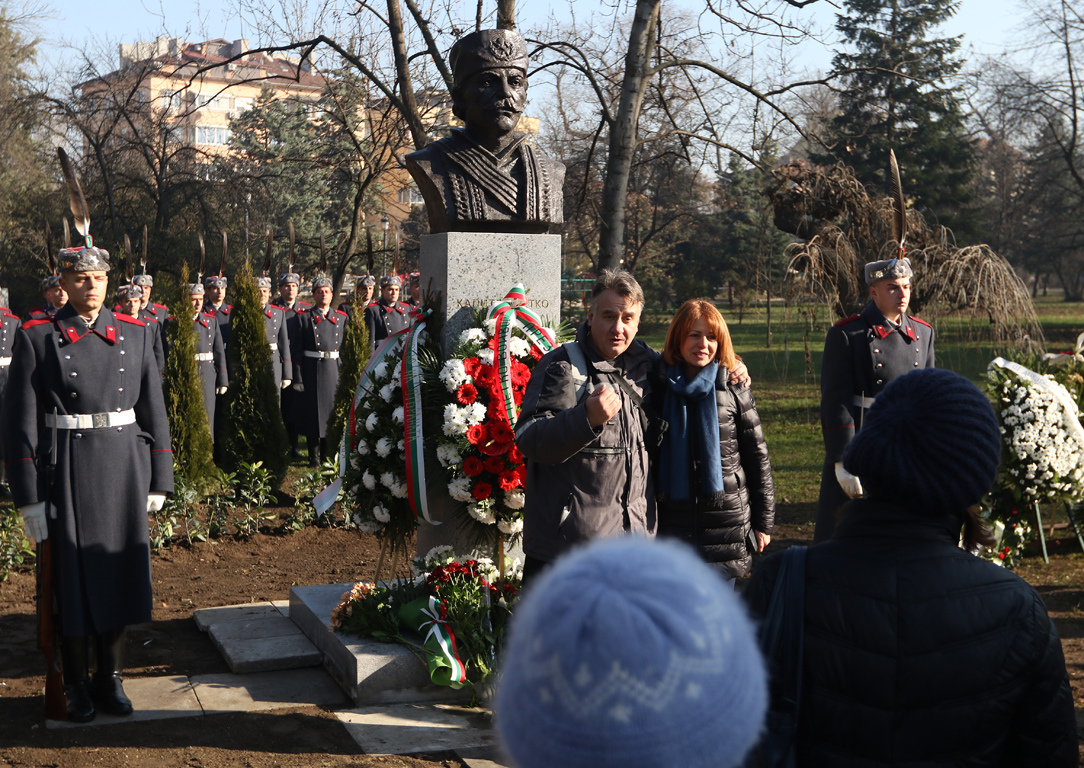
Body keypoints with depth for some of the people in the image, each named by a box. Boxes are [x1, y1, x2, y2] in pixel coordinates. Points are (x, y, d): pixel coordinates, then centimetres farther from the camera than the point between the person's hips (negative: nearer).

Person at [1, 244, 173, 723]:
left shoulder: (133, 334, 6)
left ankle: (110, 678, 25)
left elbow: (154, 410, 8)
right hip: (68, 471, -3)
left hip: (125, 466, 3)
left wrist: (159, 480, 5)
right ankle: (78, 686, 21)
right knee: (73, 576, 5)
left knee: (119, 573, 10)